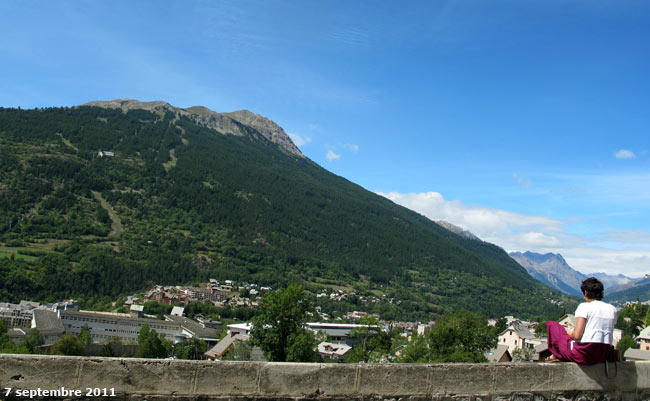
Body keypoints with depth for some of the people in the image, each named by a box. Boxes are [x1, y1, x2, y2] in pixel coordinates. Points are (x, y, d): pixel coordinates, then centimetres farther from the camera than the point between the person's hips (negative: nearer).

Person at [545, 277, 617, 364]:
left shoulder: (585, 306, -10)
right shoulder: (612, 309, 8)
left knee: (551, 324, 14)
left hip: (583, 354, -7)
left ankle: (558, 356, 29)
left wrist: (569, 332, 6)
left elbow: (577, 335, -17)